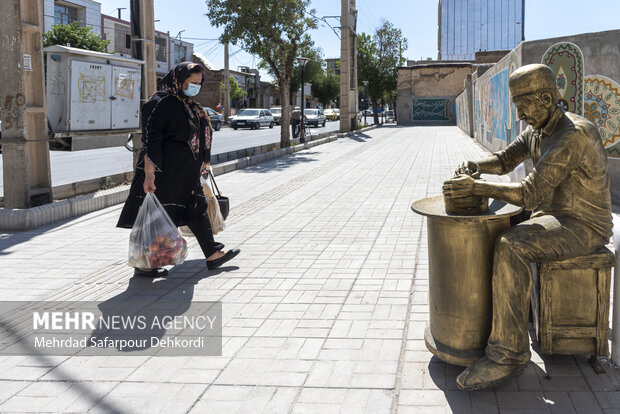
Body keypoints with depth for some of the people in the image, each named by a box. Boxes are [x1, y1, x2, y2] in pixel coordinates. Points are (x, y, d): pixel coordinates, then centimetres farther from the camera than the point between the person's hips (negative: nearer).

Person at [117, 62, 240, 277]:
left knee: (197, 209, 13)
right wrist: (149, 173, -27)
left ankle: (212, 254, 22)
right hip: (164, 173, -9)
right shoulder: (160, 104, -15)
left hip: (186, 175, 10)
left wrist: (202, 162, 26)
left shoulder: (189, 104, 13)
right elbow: (150, 141, -21)